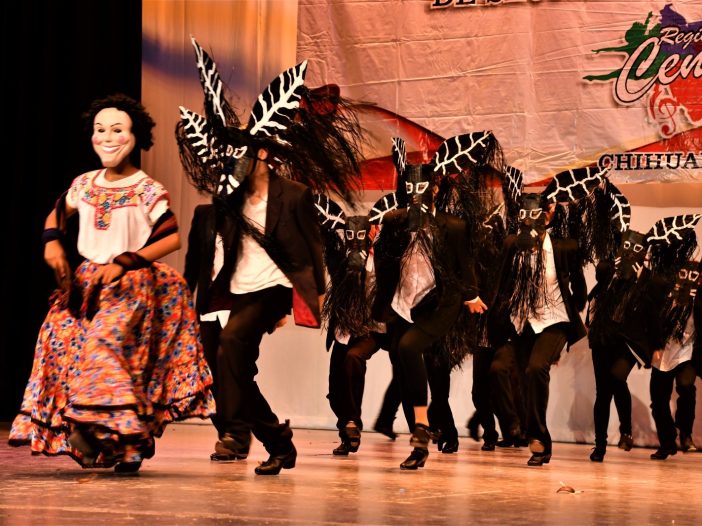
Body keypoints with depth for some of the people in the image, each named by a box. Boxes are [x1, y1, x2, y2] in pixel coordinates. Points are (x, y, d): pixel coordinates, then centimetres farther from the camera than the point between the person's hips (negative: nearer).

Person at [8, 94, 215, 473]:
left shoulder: (147, 190, -7)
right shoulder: (85, 184, 9)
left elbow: (173, 238, -14)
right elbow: (57, 214, 26)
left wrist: (123, 263, -19)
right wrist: (52, 242, 4)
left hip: (131, 286, -6)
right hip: (85, 282, 6)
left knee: (107, 343, -23)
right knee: (60, 341, -6)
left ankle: (128, 440, -12)